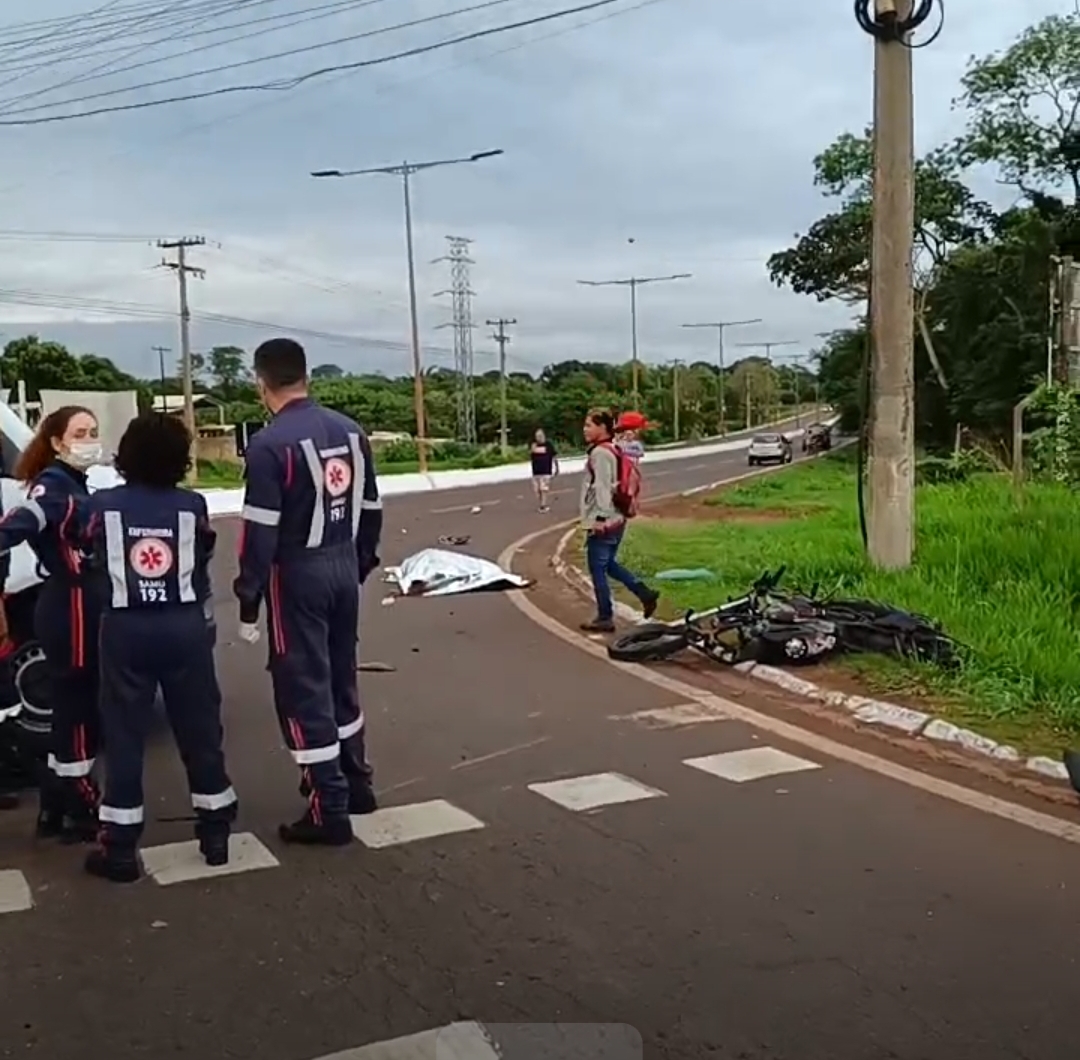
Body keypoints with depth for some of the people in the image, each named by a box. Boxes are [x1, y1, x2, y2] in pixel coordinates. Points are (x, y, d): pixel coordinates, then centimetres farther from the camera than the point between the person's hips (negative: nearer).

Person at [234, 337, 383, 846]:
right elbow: (371, 509, 12)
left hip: (297, 575, -7)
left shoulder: (269, 444, -16)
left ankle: (329, 811, 5)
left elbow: (261, 532, -16)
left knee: (304, 690, 1)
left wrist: (248, 600, -9)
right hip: (343, 568, 7)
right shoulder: (349, 430, 5)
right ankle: (355, 782, 32)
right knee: (340, 678, 20)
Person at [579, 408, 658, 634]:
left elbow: (603, 487, -22)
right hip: (615, 519, 10)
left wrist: (600, 517, -23)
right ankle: (645, 594, 15)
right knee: (609, 564, 19)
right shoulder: (613, 450, 13)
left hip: (602, 521, -10)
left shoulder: (600, 452, -16)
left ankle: (605, 618, 6)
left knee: (597, 568, 0)